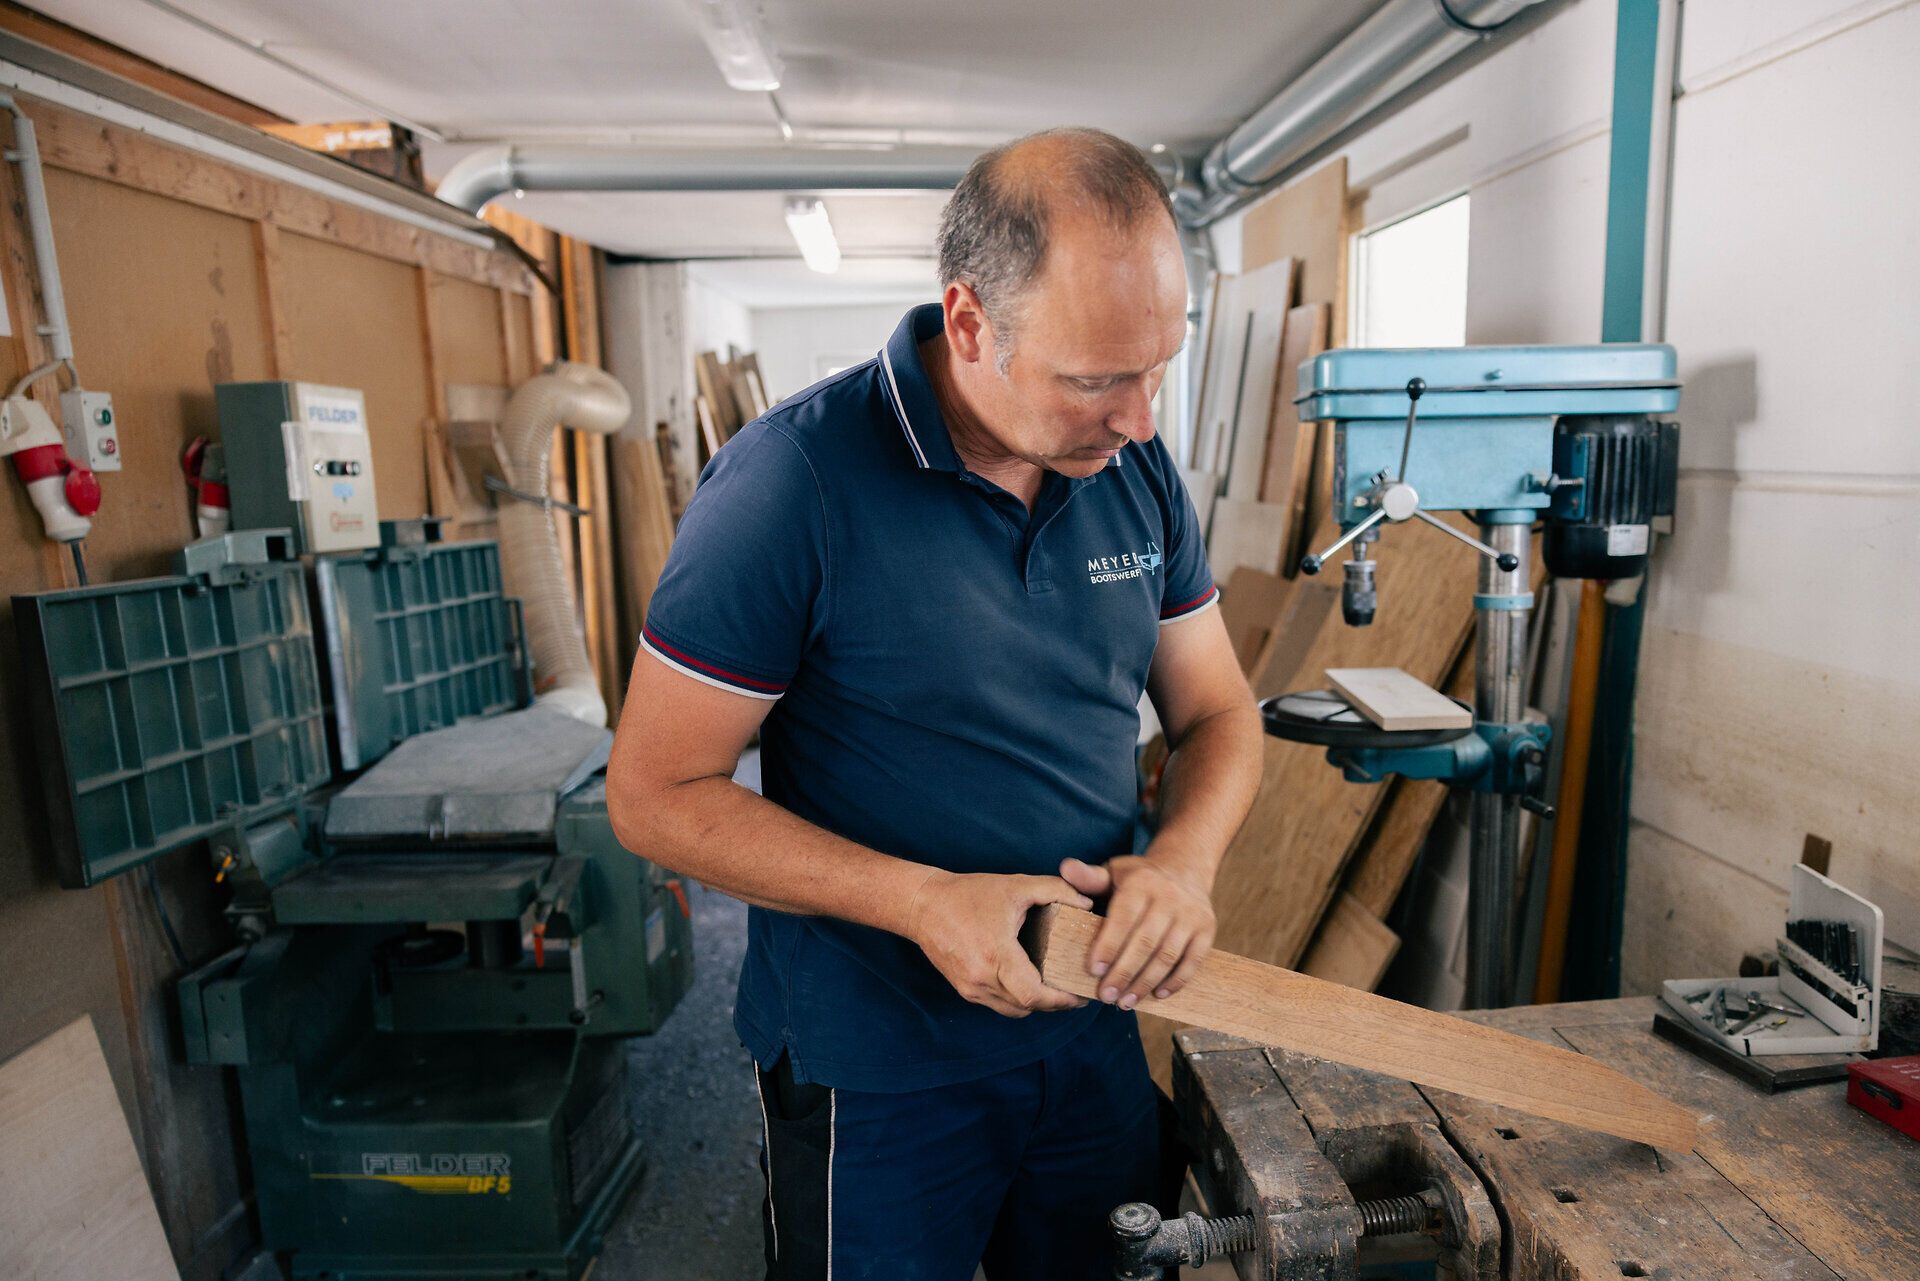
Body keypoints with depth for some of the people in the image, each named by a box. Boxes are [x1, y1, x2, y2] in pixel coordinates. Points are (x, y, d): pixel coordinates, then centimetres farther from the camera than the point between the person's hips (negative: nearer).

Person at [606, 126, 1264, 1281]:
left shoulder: (1142, 471, -4)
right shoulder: (792, 481, -21)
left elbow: (1218, 713, 5)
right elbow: (658, 792, -16)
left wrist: (1186, 856, -16)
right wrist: (921, 900, -25)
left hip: (1096, 1028, 6)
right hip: (874, 1066, -5)